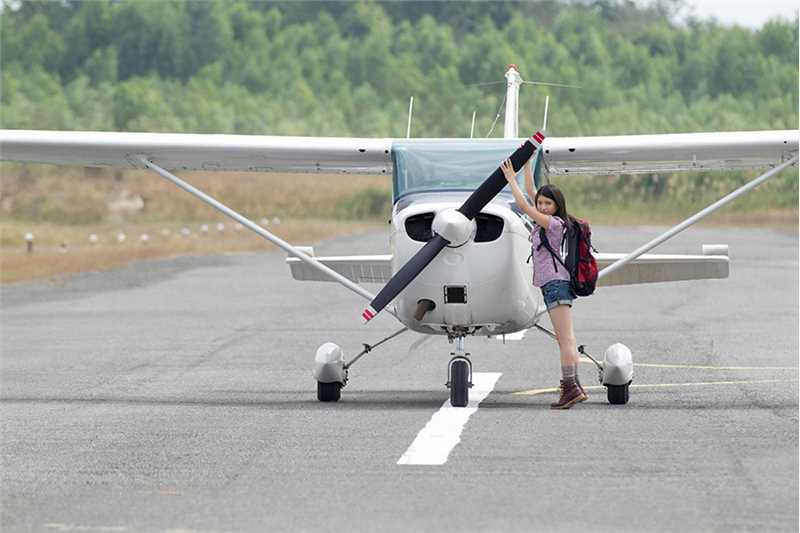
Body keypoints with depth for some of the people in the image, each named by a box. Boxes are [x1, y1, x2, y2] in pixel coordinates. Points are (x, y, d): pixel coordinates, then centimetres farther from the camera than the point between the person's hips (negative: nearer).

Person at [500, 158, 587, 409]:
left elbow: (524, 206, -16)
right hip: (555, 284, 10)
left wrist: (511, 179, -7)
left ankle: (570, 386, -19)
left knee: (565, 338, -14)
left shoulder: (555, 223, -11)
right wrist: (527, 164, 20)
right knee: (565, 339, 10)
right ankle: (574, 386, 13)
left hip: (556, 283, -10)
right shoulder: (548, 221, 14)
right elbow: (531, 191, 21)